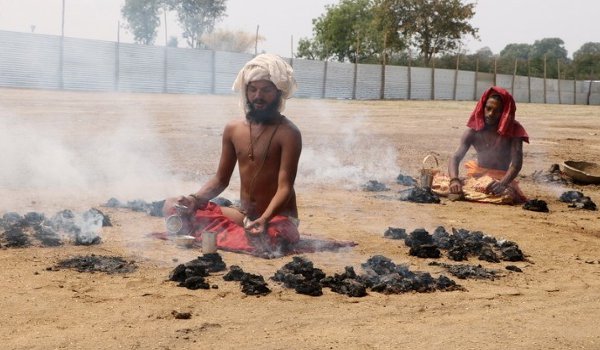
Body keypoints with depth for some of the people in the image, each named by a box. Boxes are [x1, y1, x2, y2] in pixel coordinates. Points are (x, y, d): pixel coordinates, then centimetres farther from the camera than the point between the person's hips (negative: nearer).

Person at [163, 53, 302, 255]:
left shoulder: (288, 134, -13)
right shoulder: (233, 129, 6)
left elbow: (285, 187, -20)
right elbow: (221, 179, 11)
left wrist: (264, 219, -37)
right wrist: (195, 199, -8)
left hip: (277, 220, -6)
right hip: (243, 216, 6)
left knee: (262, 240, -42)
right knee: (172, 207, -5)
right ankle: (244, 225, -14)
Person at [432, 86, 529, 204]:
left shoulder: (513, 131, -7)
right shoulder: (473, 131, -1)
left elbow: (516, 163, -17)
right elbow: (455, 158, -10)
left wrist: (502, 183, -38)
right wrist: (454, 180, -32)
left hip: (501, 179, -2)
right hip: (477, 177, 2)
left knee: (506, 195, -40)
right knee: (437, 180, -18)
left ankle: (461, 193, -22)